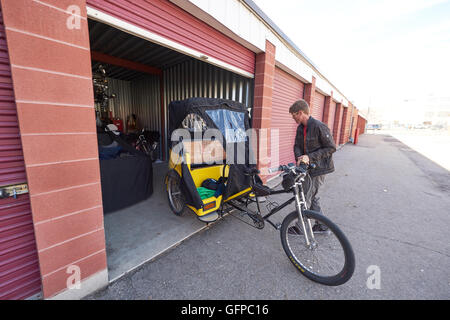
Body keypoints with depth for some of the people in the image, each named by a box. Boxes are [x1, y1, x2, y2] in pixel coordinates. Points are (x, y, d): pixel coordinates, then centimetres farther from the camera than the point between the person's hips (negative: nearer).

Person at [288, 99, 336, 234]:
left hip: (318, 168, -8)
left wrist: (309, 157, -22)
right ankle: (322, 226, 33)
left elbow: (331, 148, -15)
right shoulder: (300, 128, 7)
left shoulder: (319, 126, -18)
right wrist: (299, 158, -13)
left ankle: (300, 227, 17)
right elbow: (297, 146, 8)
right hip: (307, 167, 8)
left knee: (305, 198, -1)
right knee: (311, 197, 17)